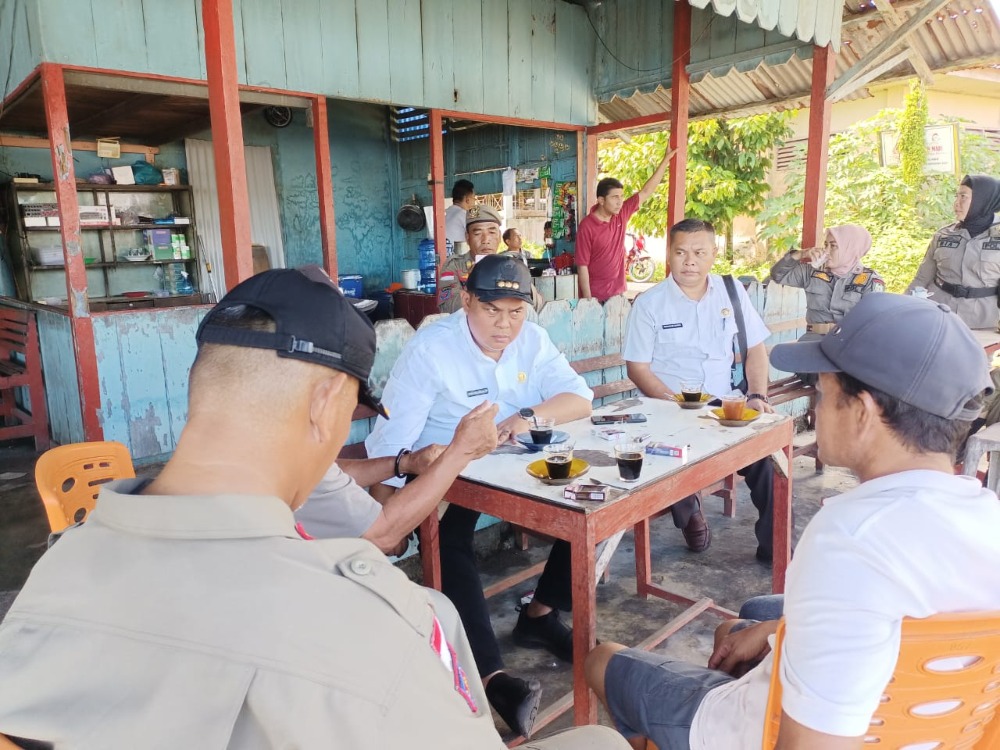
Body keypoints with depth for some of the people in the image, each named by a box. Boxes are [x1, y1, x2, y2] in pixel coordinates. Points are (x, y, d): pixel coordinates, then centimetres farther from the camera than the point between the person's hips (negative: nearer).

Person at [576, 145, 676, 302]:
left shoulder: (622, 214, 0)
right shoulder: (587, 227, -17)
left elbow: (646, 192, 7)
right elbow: (582, 267, -16)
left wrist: (666, 159, 5)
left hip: (617, 293, 6)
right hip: (595, 296, -6)